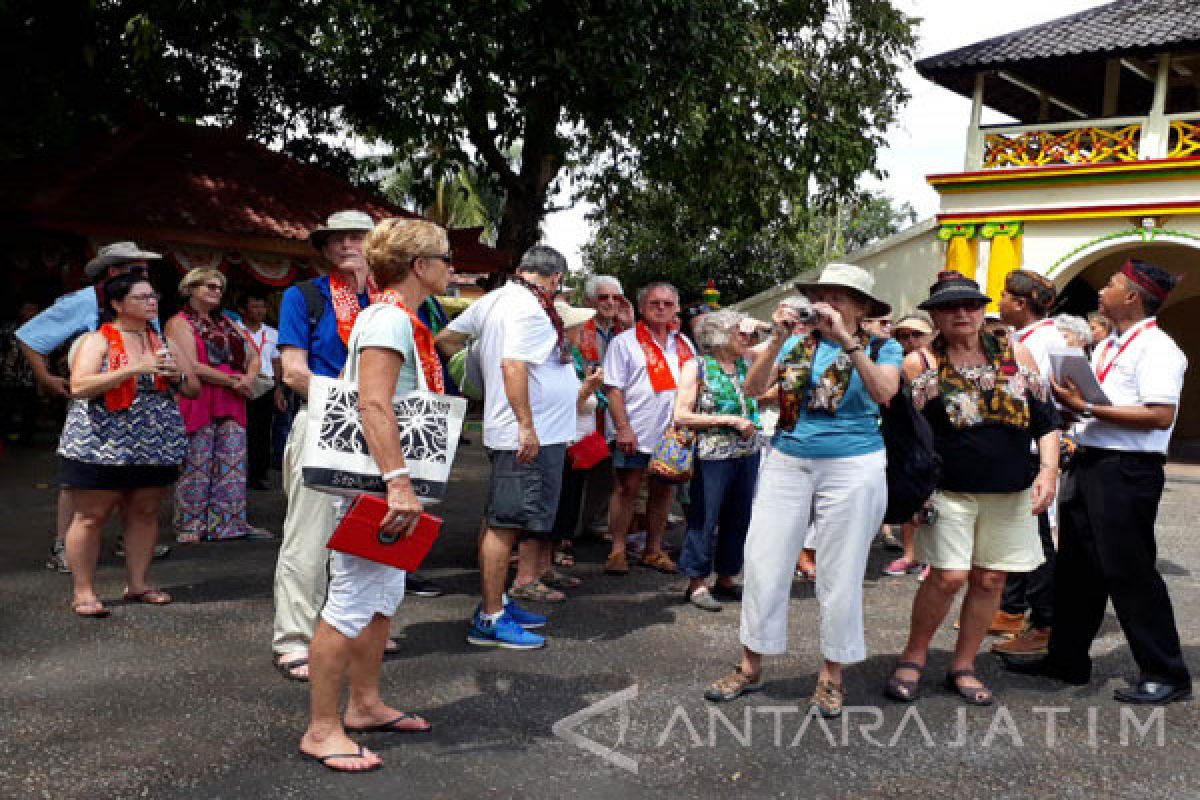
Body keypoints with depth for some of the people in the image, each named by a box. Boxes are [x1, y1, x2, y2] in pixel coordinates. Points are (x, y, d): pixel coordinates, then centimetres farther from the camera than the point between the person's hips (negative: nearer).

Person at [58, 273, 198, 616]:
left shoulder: (163, 342, 13)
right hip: (101, 444, -5)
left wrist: (177, 374, -8)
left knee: (145, 513, 9)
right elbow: (79, 386, -18)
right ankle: (83, 591, 7)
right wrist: (134, 368, -23)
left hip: (155, 445, 5)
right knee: (90, 516, -2)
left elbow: (194, 389, 15)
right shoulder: (98, 340, -4)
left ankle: (138, 583, 20)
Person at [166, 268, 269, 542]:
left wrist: (250, 377, -2)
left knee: (233, 465, 1)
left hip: (232, 404, 6)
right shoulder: (180, 323, 0)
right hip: (198, 403, -6)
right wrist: (234, 381, -11)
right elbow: (191, 367, -11)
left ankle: (230, 523, 5)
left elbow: (253, 355, 20)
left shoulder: (227, 324, 23)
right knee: (196, 467, -4)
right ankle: (190, 527, 3)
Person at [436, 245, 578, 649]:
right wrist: (526, 426, -26)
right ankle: (490, 619, 0)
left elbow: (445, 338, 18)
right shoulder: (530, 307, -15)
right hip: (531, 435, -10)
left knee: (499, 522, 15)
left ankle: (495, 600, 26)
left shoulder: (496, 298, 12)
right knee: (506, 524, -6)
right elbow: (512, 364, -26)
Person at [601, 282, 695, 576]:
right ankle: (617, 551, 10)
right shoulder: (625, 342, -1)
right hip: (635, 432, -5)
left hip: (673, 432, 5)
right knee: (627, 489, 1)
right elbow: (614, 388, -8)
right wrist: (623, 428, -16)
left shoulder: (684, 344, 14)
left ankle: (654, 550, 22)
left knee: (663, 491, 10)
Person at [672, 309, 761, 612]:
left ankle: (726, 577, 25)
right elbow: (681, 416, -12)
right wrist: (728, 420, -14)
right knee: (705, 519, 0)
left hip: (748, 454, 6)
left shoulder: (747, 366, 9)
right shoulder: (698, 368, -6)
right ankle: (697, 583, 13)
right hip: (712, 456, -6)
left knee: (739, 518, 10)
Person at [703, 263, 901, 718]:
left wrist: (847, 340, -23)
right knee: (763, 563, 3)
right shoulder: (797, 343, 6)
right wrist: (778, 339, -16)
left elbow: (884, 393, -19)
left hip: (852, 468, -2)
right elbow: (753, 389, -5)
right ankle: (751, 666, 18)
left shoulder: (882, 348, 0)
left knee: (839, 575, 5)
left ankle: (832, 674, 22)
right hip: (786, 463, 3)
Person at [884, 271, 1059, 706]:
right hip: (949, 490, -3)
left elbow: (1046, 417, 8)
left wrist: (1048, 470, -3)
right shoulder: (921, 363, -2)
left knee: (990, 580, 7)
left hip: (1011, 491, 4)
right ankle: (912, 657, 12)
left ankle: (962, 666, 23)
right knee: (948, 576, -10)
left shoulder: (1016, 353, 6)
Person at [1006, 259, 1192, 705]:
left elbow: (1161, 415, -23)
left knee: (1129, 572, -3)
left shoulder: (1155, 347, -12)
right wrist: (1070, 400, 2)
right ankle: (1067, 659, 26)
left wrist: (1088, 408, -22)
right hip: (1089, 464, 10)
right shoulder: (1106, 347, 17)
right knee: (1076, 567, 15)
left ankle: (1165, 675, 10)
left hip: (1127, 472, -10)